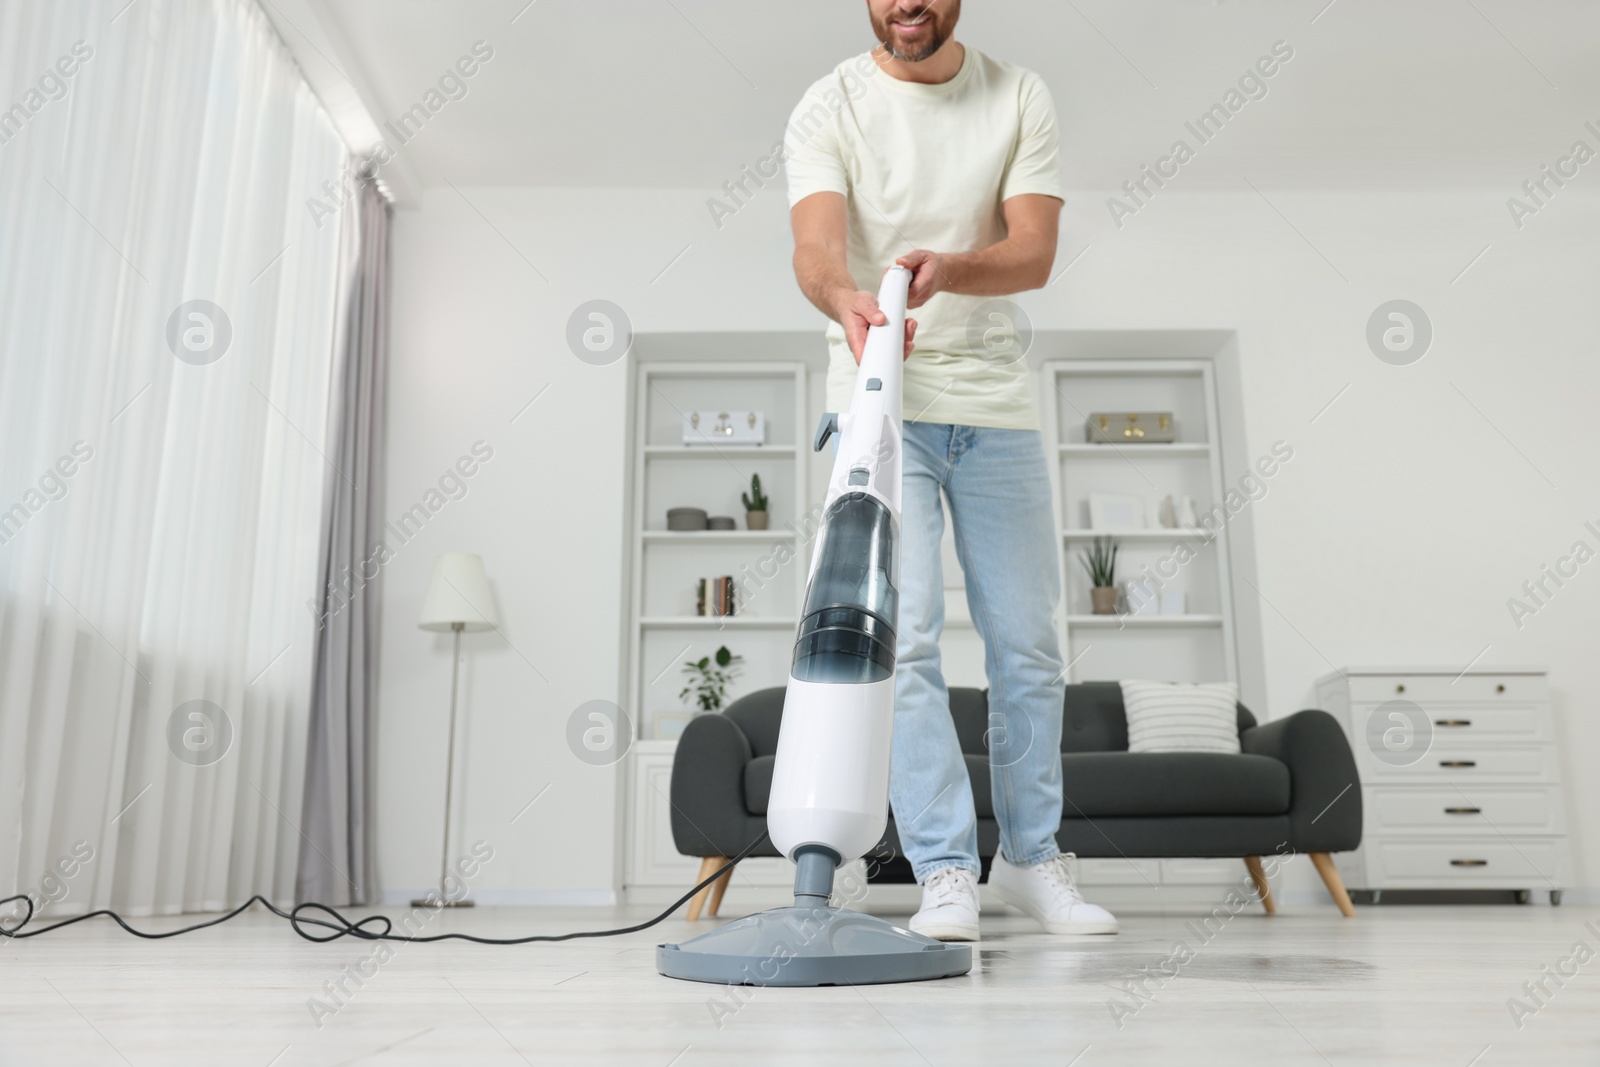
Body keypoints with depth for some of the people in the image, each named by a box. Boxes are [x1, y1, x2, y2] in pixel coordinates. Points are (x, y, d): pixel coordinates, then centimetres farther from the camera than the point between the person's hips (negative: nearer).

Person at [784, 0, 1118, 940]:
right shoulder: (830, 108, 0)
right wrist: (847, 300, -40)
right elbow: (816, 245, -17)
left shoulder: (1021, 98, 5)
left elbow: (1034, 253, -7)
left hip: (997, 402, 3)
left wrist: (947, 268, -28)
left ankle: (1032, 856, 21)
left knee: (1029, 642, 5)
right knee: (905, 634, -11)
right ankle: (946, 871, 0)